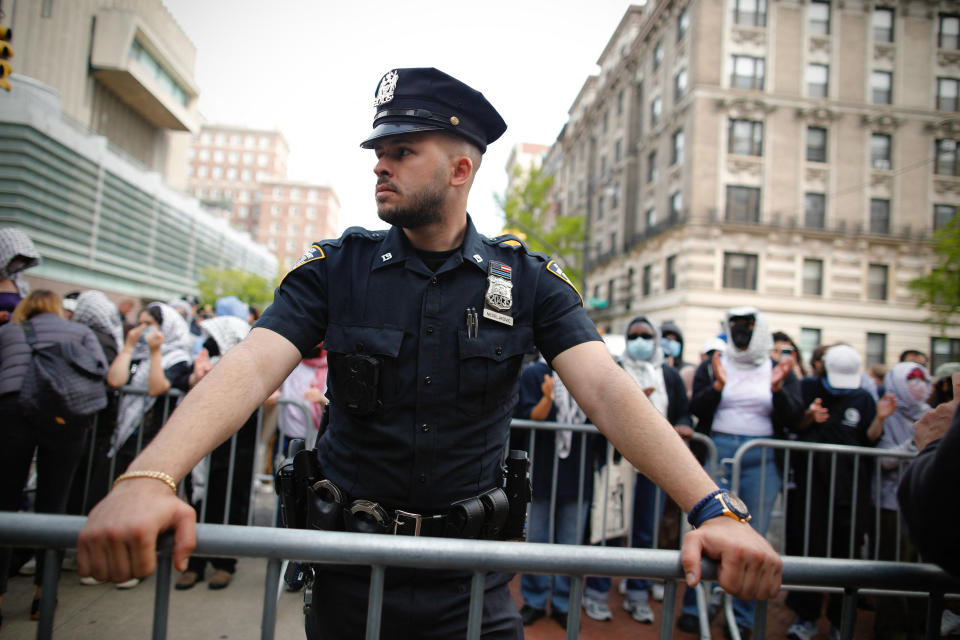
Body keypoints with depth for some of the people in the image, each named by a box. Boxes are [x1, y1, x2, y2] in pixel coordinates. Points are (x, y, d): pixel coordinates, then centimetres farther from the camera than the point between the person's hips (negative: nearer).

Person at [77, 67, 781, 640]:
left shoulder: (526, 278, -6)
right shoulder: (335, 267, -5)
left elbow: (609, 390, -17)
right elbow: (250, 368, -19)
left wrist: (714, 510, -29)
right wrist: (148, 479, -36)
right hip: (350, 561, 1)